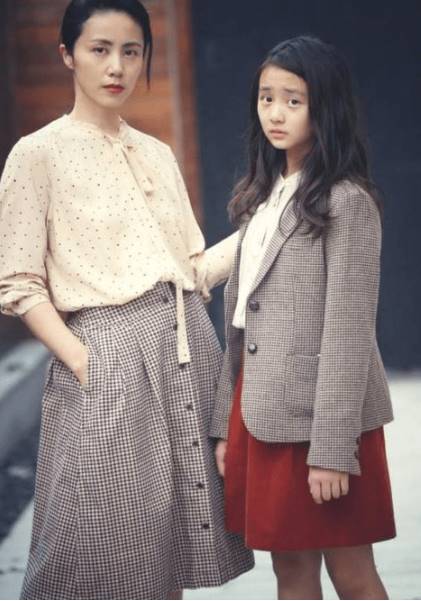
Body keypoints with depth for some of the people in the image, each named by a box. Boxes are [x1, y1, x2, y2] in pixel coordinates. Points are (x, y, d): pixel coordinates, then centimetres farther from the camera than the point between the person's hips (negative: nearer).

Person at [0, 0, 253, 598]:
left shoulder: (158, 155, 14)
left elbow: (192, 270, 15)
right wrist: (82, 362, -16)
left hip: (189, 349, 5)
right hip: (107, 353, -5)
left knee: (175, 540, 9)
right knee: (106, 547, -2)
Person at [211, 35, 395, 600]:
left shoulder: (347, 201, -11)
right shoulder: (263, 196, 12)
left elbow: (348, 331, -15)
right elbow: (241, 317, 13)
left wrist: (332, 449, -17)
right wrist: (226, 424, 11)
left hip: (321, 416, -7)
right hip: (262, 411, 7)